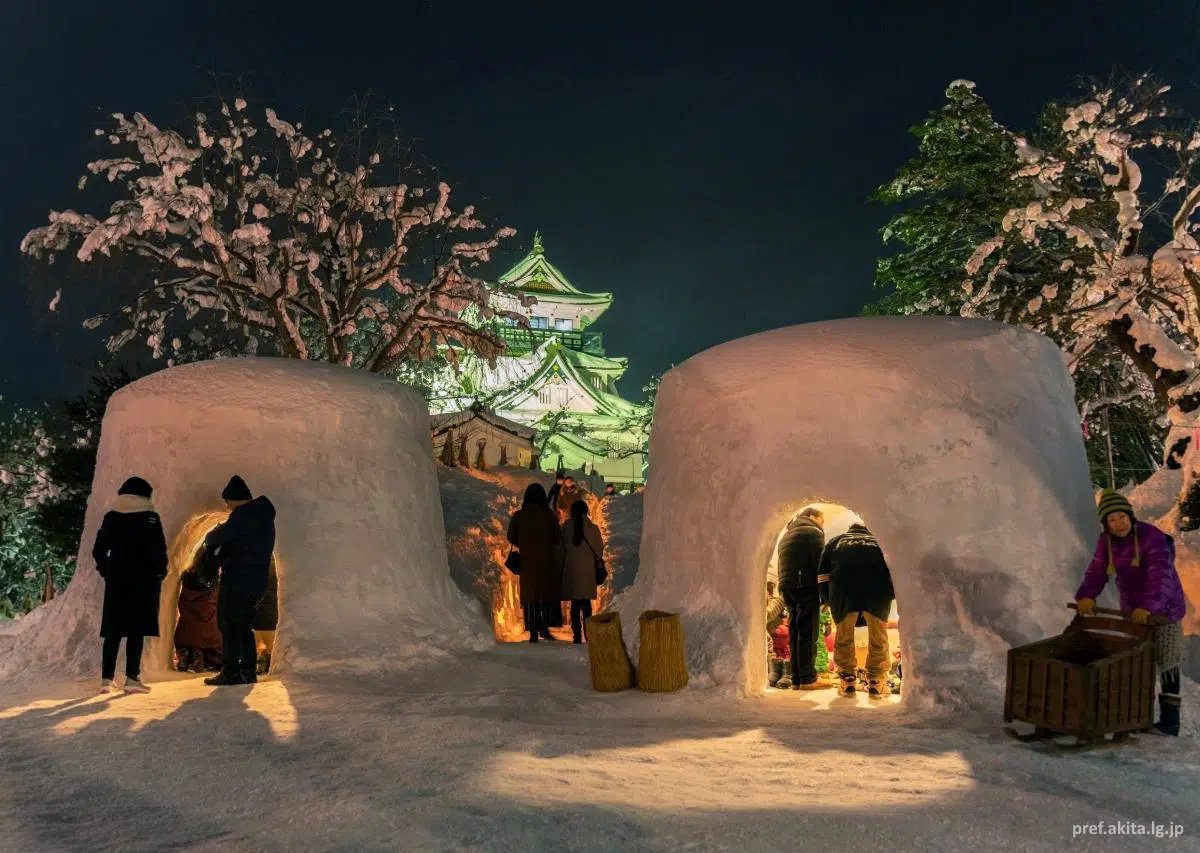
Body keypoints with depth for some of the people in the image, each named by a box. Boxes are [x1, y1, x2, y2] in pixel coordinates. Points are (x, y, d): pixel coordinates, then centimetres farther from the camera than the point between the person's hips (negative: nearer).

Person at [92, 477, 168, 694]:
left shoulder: (110, 518, 8)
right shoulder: (150, 519, -5)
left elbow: (98, 550, 8)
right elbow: (159, 551, -11)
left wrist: (106, 571, 18)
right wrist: (159, 574, 1)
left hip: (116, 580, 4)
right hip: (143, 580, -4)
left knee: (113, 630, 9)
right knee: (137, 629, -2)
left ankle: (106, 679, 8)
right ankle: (132, 678, -4)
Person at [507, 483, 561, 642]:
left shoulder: (518, 516, -2)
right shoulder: (550, 516, -8)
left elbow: (512, 539, 4)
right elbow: (557, 539, -4)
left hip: (527, 561, 2)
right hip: (547, 562, -2)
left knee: (530, 595, 7)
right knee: (547, 593, 10)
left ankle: (533, 632, 3)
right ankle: (544, 627, -3)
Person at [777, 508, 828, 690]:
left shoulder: (786, 535, 24)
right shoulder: (813, 532, -1)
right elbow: (820, 563, -11)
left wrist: (786, 592, 17)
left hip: (788, 588, 7)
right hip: (807, 588, -7)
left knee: (795, 634, 8)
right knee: (808, 634, -6)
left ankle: (796, 679, 7)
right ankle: (808, 678, -6)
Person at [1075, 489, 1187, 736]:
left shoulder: (1152, 537, -24)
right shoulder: (1106, 540, -5)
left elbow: (1161, 574, -36)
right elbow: (1097, 572, -9)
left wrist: (1149, 606, -49)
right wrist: (1086, 597, -28)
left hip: (1164, 608, -6)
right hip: (1133, 608, 6)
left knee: (1166, 662, 0)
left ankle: (1170, 720, 8)